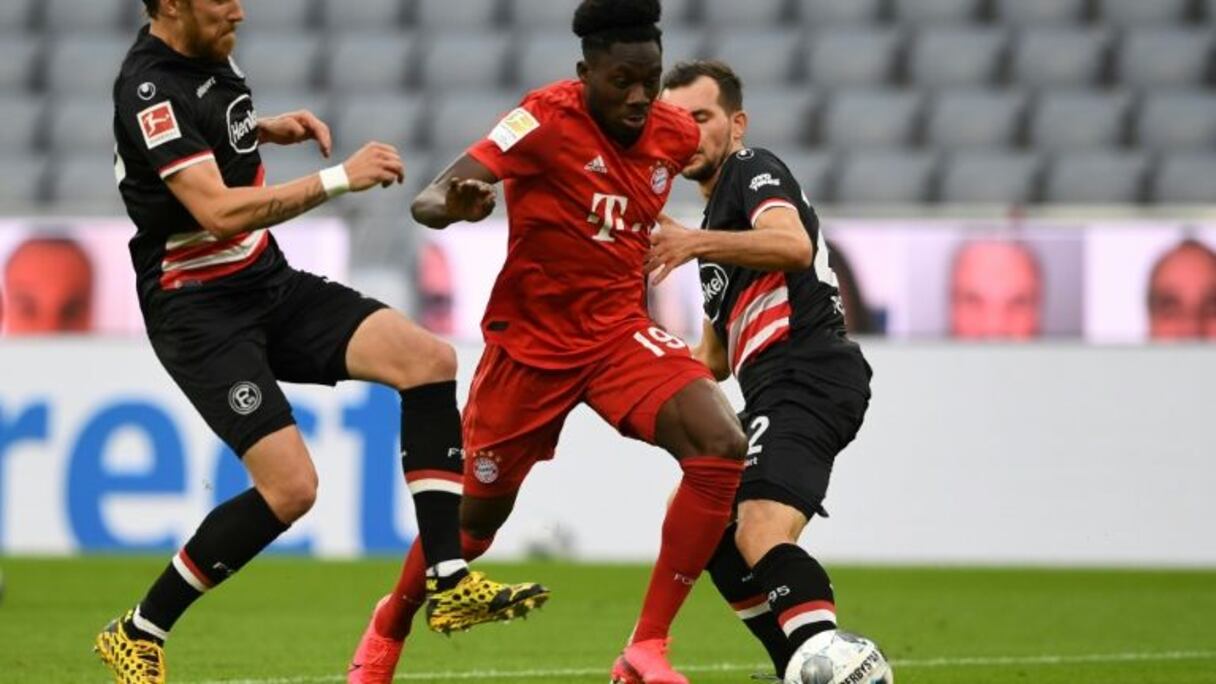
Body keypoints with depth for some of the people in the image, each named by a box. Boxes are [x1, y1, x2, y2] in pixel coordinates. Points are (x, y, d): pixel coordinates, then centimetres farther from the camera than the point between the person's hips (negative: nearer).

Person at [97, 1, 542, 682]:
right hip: (200, 311, -9)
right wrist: (340, 178, -32)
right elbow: (219, 212, -31)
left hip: (270, 286, 9)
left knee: (429, 360, -10)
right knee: (291, 486, -19)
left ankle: (451, 583, -10)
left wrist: (268, 129, 10)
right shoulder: (151, 91, -21)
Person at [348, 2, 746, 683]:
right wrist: (455, 206, -51)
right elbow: (428, 200, -29)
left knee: (723, 448, -21)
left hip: (620, 331, 4)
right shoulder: (548, 119, -20)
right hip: (531, 340, -4)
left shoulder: (675, 133, -4)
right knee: (481, 512, 9)